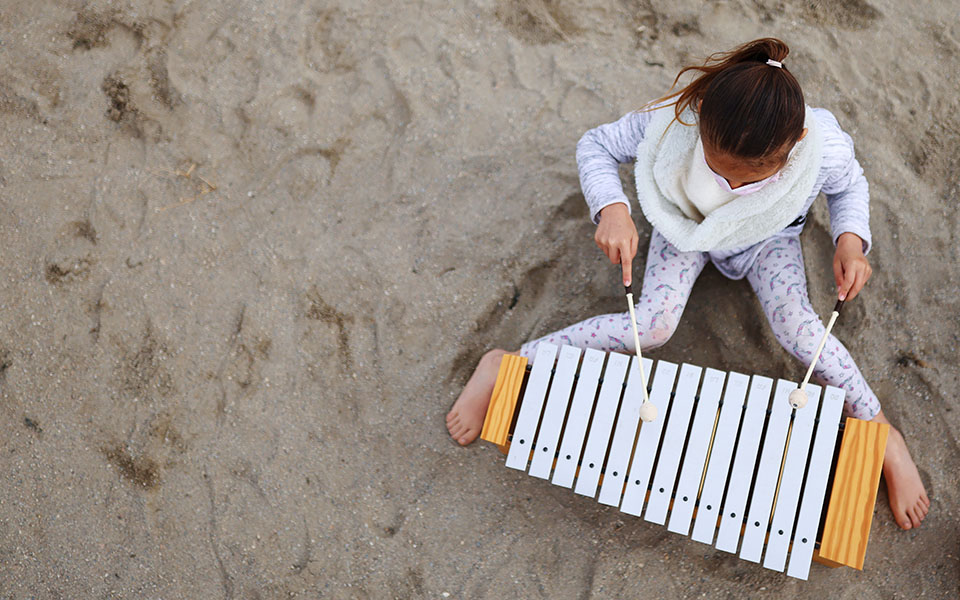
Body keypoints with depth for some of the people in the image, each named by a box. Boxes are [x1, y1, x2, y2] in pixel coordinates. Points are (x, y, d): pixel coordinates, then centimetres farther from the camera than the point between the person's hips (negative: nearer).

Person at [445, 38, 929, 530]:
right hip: (686, 223, 0)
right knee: (653, 325, -23)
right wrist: (612, 208, -38)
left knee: (795, 324, -25)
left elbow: (849, 185, -7)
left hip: (768, 236, 1)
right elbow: (596, 145, -20)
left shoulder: (826, 149, -34)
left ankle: (882, 437, -2)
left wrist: (851, 239, -27)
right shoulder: (674, 121, -38)